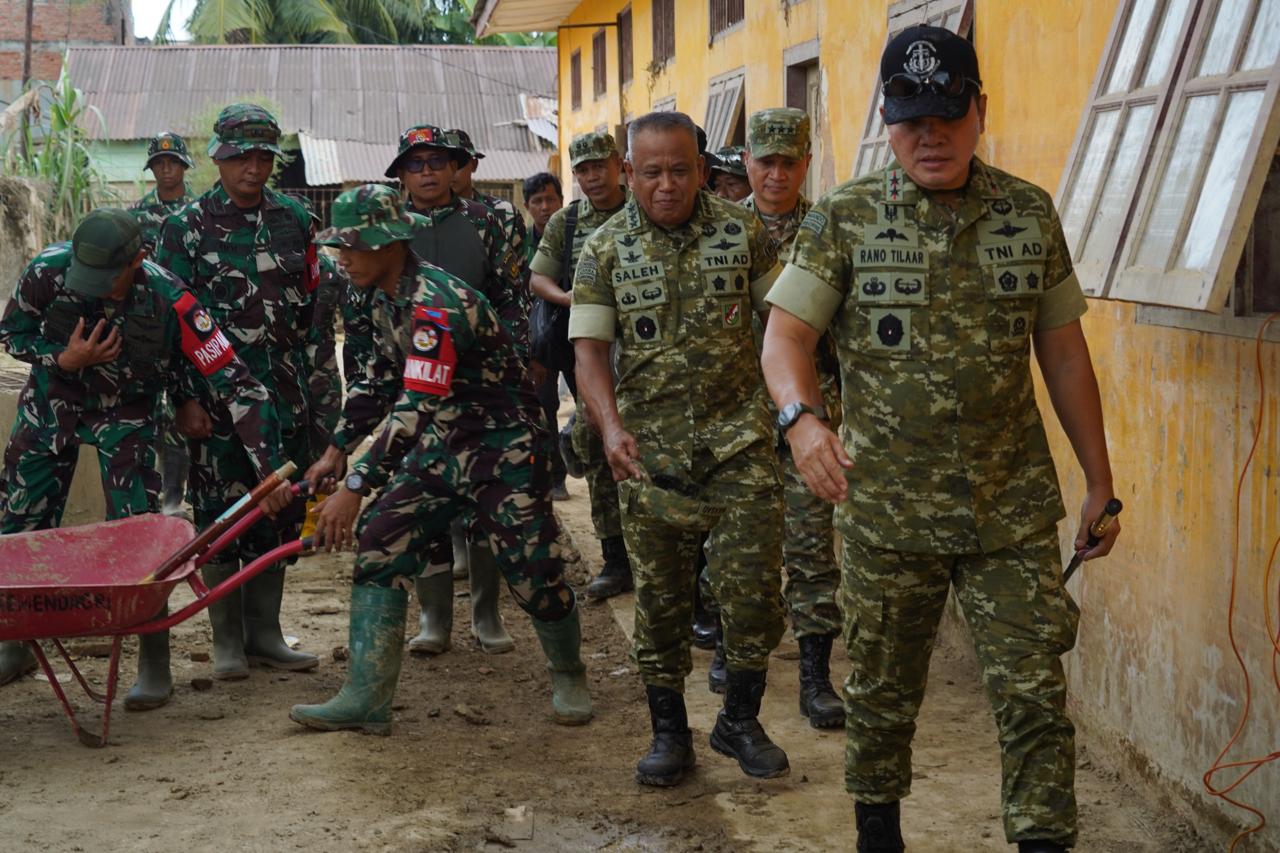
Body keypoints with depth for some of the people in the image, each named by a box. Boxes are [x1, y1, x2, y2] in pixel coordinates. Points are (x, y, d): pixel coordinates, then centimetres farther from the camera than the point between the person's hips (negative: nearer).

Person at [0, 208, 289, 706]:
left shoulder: (170, 302, -32)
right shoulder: (48, 270, -26)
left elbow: (235, 385, -28)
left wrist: (269, 470, -31)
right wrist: (64, 359, -27)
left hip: (125, 413, -2)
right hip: (52, 399, 3)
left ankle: (155, 666, -1)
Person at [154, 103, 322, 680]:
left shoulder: (294, 219, 8)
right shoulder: (186, 227, -3)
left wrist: (314, 382, 10)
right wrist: (185, 399, -10)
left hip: (285, 394, 4)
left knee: (279, 511, 8)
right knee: (221, 515, 0)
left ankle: (264, 631, 19)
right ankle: (227, 639, 10)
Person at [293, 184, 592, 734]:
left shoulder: (436, 305, -27)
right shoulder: (387, 299, 4)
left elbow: (416, 408, -33)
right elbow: (379, 380, 18)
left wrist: (355, 488, -35)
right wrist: (337, 450, 17)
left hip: (502, 446, -9)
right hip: (440, 445, 9)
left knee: (534, 574, -6)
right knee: (378, 543, -4)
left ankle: (569, 676, 23)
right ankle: (365, 698, -2)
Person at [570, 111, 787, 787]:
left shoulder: (743, 233, 0)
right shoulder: (604, 250, -1)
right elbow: (589, 349, -6)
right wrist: (612, 428, -21)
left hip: (738, 439, 0)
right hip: (648, 449, 0)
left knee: (753, 584, -4)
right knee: (659, 596, 7)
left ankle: (740, 721, 16)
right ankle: (669, 733, 21)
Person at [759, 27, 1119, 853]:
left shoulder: (1031, 214, 3)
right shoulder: (845, 218, -3)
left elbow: (1064, 351, 8)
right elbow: (787, 330, -6)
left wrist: (1099, 481, 9)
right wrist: (802, 416, -27)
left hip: (1013, 507, 1)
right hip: (888, 507, 0)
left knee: (1034, 692, -2)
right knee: (883, 689, 14)